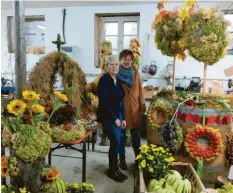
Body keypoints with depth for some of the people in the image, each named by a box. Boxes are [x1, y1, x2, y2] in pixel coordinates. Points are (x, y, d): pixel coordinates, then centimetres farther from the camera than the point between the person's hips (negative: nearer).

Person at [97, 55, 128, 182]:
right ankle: (112, 170, 10)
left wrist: (123, 118, 11)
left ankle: (115, 167, 25)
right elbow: (104, 102, -19)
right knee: (115, 141, -9)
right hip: (108, 116, -7)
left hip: (118, 115, 8)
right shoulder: (104, 80, -13)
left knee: (119, 140, 9)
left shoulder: (118, 80, 11)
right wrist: (114, 118, -16)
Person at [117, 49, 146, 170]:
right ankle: (122, 160, 25)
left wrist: (142, 106, 5)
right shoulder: (117, 73, -6)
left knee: (135, 134, 13)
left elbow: (140, 90, 7)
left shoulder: (136, 73, 4)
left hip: (134, 108, 3)